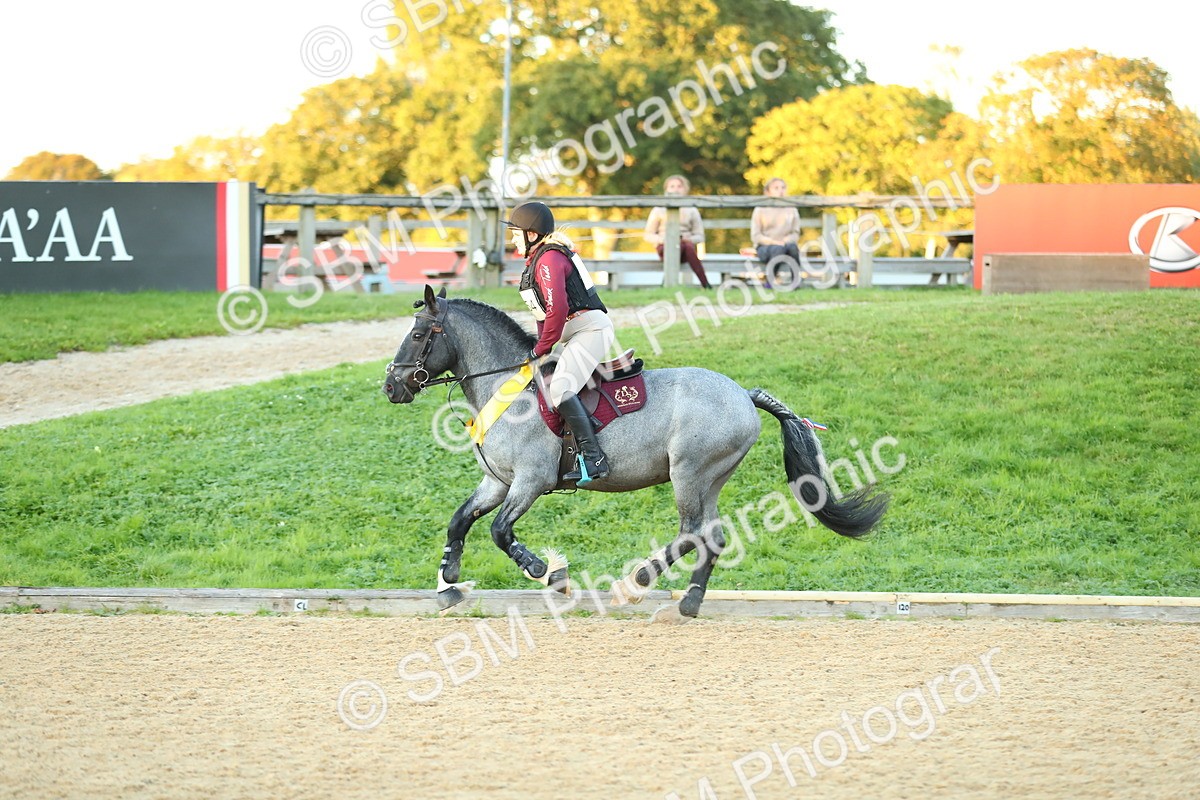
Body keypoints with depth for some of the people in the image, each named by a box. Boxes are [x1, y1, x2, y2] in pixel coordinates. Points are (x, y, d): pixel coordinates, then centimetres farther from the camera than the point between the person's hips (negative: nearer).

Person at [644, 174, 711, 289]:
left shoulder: (692, 211, 15)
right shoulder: (659, 210, 12)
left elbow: (700, 236, 13)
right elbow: (648, 236, 10)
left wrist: (688, 239, -10)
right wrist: (662, 239, -12)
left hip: (686, 242, 1)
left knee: (688, 246, -38)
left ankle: (705, 285, -47)